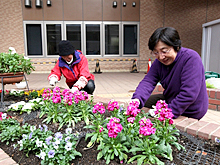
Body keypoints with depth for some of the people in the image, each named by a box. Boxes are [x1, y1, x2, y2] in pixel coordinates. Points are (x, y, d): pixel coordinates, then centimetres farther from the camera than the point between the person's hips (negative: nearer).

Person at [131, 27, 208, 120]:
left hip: (189, 112, -6)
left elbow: (189, 95, -33)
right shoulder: (159, 62, -6)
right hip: (170, 100, 7)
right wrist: (137, 99, -37)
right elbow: (148, 81, -17)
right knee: (143, 102, 7)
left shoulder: (191, 59, -27)